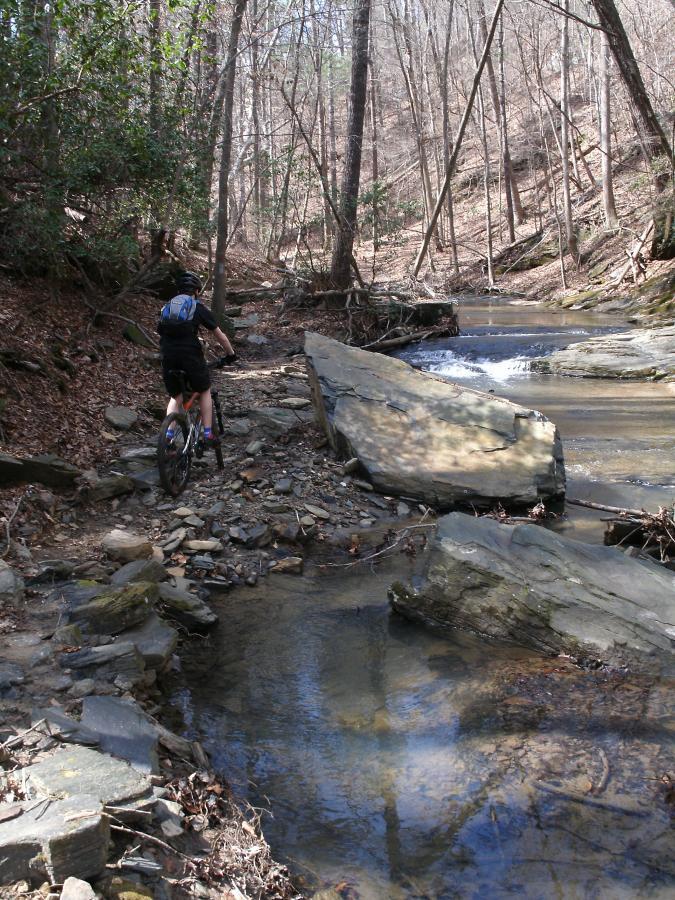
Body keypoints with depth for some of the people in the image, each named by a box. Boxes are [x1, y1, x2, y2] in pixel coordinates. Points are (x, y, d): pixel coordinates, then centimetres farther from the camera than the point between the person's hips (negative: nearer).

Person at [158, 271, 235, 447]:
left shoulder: (166, 307, 20)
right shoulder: (199, 308, 9)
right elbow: (219, 335, 13)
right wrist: (231, 354, 27)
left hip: (168, 359, 3)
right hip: (191, 357, -3)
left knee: (176, 398, 20)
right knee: (204, 392, 20)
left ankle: (168, 435, 2)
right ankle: (208, 434, 14)